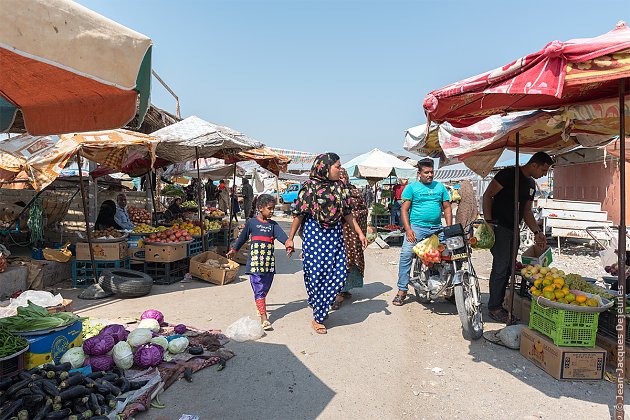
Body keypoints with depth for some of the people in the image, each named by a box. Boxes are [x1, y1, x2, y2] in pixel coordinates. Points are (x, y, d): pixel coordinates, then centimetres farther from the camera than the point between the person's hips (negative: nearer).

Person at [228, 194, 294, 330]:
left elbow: (281, 235, -11)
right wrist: (234, 249, 26)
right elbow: (243, 237, 16)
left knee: (265, 289, 13)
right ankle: (263, 317, -8)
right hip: (255, 262, -3)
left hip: (269, 263, 3)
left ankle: (261, 306, 36)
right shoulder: (251, 222, 2)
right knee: (259, 289, -7)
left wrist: (288, 242, -31)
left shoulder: (273, 225, 8)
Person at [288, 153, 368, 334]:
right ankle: (318, 318, 16)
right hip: (314, 234, -5)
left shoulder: (339, 186, 9)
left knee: (339, 275, 0)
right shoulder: (310, 186, -6)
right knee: (316, 274, -1)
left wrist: (360, 233, 11)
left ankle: (319, 313, 20)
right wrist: (290, 239, -4)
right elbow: (299, 214, -4)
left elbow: (347, 212, 14)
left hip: (335, 235, 5)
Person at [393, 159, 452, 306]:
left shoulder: (440, 187, 15)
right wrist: (408, 229, -12)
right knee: (406, 255, -15)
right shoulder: (411, 187, 4)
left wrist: (449, 228, 4)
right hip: (416, 227, -3)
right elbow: (404, 209, 0)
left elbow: (447, 208, 15)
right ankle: (402, 290, -9)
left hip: (437, 229, 3)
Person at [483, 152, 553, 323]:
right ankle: (494, 307, 0)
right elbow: (487, 195, -13)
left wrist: (537, 232, 9)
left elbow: (527, 211, 20)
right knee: (501, 267, -9)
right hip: (499, 227, -9)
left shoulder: (531, 184, 16)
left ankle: (500, 304, 20)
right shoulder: (509, 174, -10)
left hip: (514, 229, 9)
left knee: (509, 267, 10)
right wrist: (488, 222, -19)